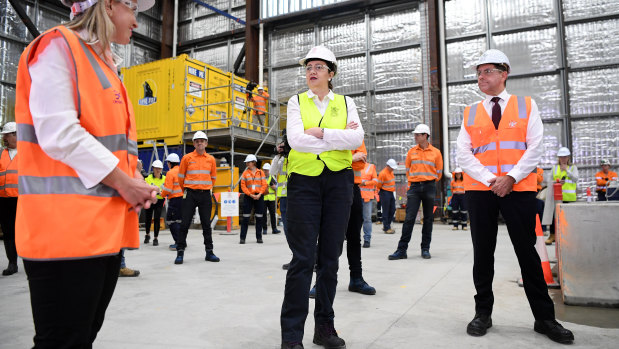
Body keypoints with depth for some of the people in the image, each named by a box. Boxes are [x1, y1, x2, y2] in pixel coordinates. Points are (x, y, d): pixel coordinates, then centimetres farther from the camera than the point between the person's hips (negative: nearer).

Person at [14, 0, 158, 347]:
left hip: (107, 227, 9)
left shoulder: (106, 66, 23)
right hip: (67, 227, -9)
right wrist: (122, 181, -13)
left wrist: (134, 182, 4)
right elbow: (57, 133, -16)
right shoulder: (59, 46, -3)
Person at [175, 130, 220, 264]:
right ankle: (180, 252, 6)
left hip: (205, 195, 2)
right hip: (190, 194, -2)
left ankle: (209, 252, 14)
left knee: (206, 224, 7)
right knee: (185, 224, -2)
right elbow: (181, 177, 8)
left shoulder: (211, 159, 6)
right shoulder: (187, 158, 1)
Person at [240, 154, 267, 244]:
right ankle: (242, 238, 3)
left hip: (259, 197, 1)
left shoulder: (260, 172, 7)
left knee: (259, 218, 4)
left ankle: (259, 237, 13)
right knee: (245, 218, -2)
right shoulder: (245, 173, 6)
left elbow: (264, 185, 2)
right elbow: (243, 186, 1)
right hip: (248, 196, -1)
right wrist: (250, 194, -11)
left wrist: (259, 194, -12)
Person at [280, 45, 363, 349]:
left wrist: (320, 133, -14)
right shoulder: (296, 102, 8)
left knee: (330, 256, 7)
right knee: (303, 258, -5)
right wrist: (340, 138, -8)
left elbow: (357, 138, -7)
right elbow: (296, 139, -11)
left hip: (338, 180, 2)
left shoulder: (345, 103, 12)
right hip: (304, 179, -2)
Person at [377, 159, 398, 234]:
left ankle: (386, 225, 21)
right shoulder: (383, 173, -17)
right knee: (386, 211, -4)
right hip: (385, 193, -8)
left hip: (391, 193, 9)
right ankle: (386, 228, 1)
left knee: (392, 210, 9)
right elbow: (378, 185, -12)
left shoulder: (391, 171, 9)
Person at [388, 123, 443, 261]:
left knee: (428, 219, 5)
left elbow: (438, 172, 10)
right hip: (414, 187, 1)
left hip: (429, 187, 0)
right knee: (409, 218, -6)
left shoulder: (436, 152, 4)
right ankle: (402, 249, -5)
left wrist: (429, 182, 12)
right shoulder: (411, 151, 9)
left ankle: (425, 249, 14)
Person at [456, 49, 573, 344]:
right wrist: (489, 180, -10)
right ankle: (483, 313, 19)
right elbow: (463, 154, 2)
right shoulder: (470, 113, 9)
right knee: (482, 252, 7)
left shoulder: (526, 106, 7)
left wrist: (511, 178, -12)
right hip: (479, 189, 2)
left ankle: (544, 317, 18)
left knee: (527, 252, 4)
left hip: (518, 188, -1)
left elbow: (535, 148, -1)